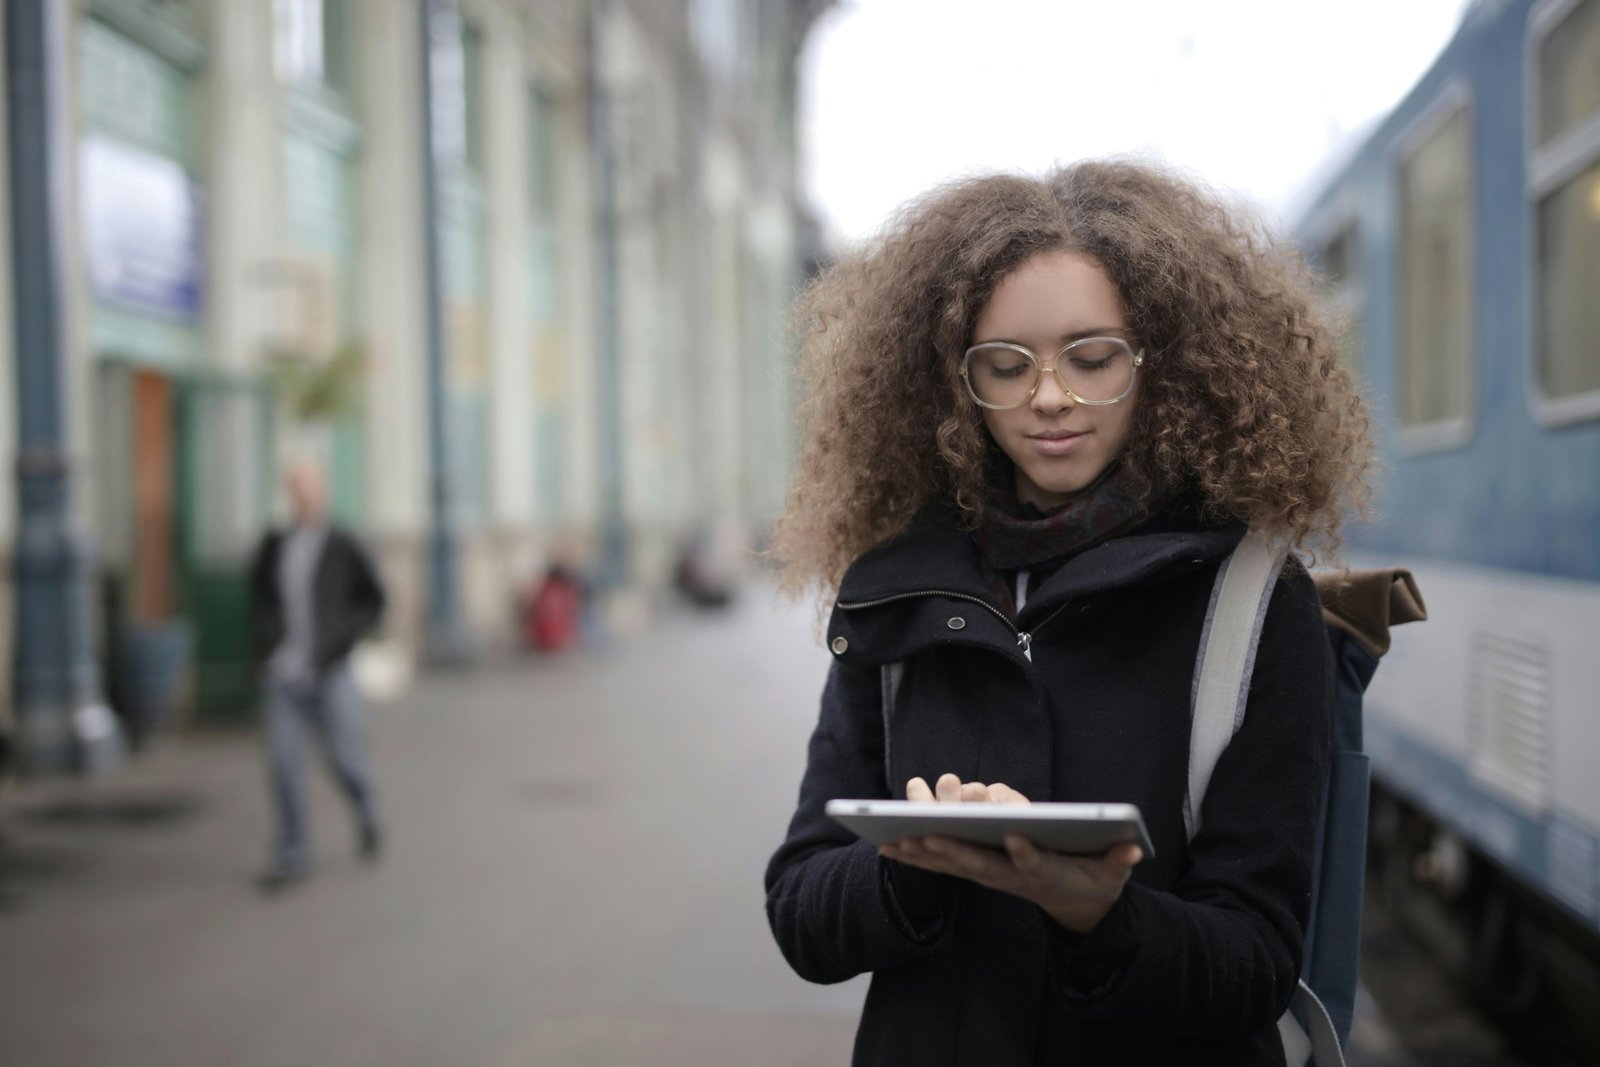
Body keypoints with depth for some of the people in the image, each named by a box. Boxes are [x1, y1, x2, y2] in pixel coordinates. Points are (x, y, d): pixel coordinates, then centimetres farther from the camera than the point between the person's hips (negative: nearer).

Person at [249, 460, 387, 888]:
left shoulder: (343, 548, -5)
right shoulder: (273, 546, 3)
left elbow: (374, 600, 4)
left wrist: (342, 636, -8)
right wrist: (267, 637, 8)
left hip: (329, 675, -2)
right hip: (283, 676, 2)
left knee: (344, 760, 3)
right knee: (283, 764, -5)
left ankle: (366, 812, 36)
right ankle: (292, 855, 5)